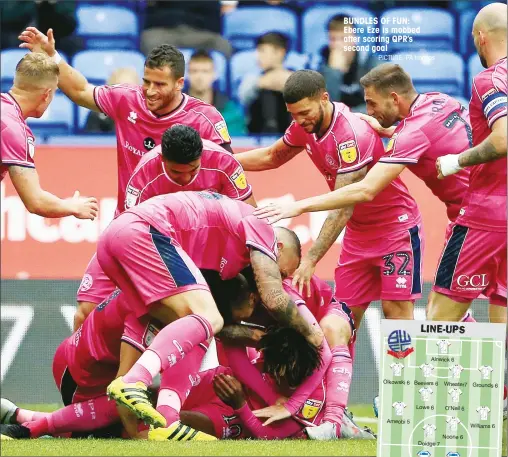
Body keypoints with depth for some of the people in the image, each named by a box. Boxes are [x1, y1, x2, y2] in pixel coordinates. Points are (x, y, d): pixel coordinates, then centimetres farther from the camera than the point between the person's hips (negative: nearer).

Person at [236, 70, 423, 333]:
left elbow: (342, 208, -31)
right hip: (358, 231, 8)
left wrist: (311, 260, -34)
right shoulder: (305, 125, -3)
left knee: (396, 309, -14)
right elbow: (271, 157, 18)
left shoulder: (352, 135, -28)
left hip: (395, 225, -8)